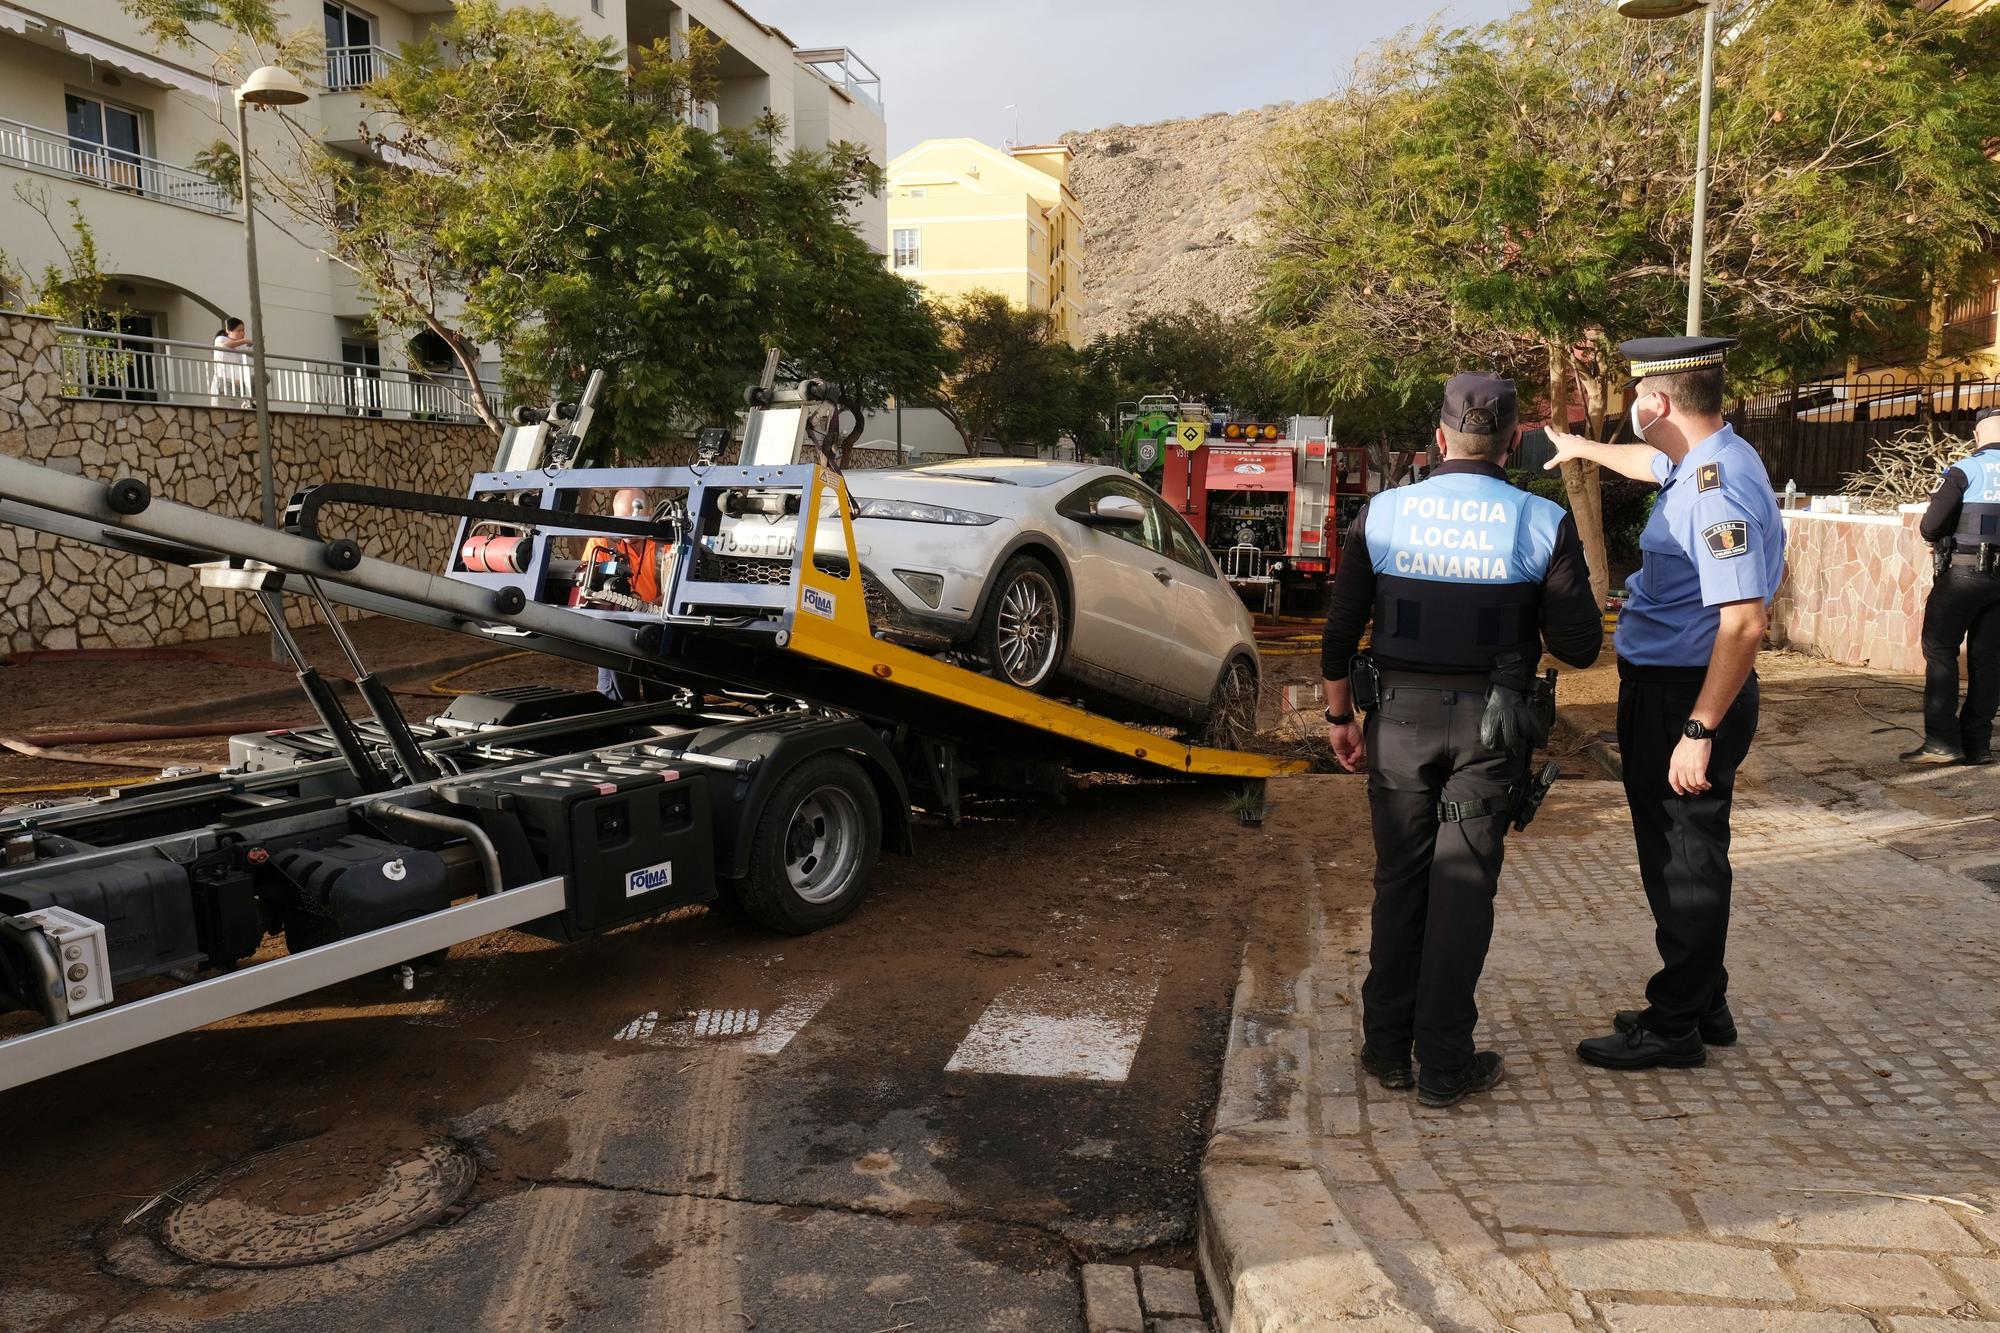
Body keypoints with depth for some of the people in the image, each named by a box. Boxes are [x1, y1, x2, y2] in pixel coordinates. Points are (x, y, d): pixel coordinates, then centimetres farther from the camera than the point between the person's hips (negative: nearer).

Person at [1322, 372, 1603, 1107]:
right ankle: (1444, 1063, 14)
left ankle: (1387, 1049, 22)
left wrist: (1340, 717, 11)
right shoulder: (1544, 524, -5)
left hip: (1401, 718, 1)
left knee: (1399, 883, 14)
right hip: (1490, 726, -1)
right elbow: (1579, 645, -4)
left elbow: (1341, 632, -1)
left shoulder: (1381, 514, -2)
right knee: (1463, 889, 8)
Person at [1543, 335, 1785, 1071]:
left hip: (1686, 697, -10)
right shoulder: (1706, 458, 7)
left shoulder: (1718, 488, -24)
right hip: (1662, 686, 10)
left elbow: (1745, 623, -28)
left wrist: (1700, 732, -28)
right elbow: (1651, 461, 33)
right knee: (1676, 853, 19)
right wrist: (1581, 448, 48)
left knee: (1685, 861, 2)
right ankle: (1701, 1006, 33)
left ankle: (1675, 1026, 15)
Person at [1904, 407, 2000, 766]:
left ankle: (1942, 739, -6)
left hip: (1962, 574, -5)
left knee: (1940, 651, 1)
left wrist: (1931, 532, 8)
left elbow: (1930, 525, -14)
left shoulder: (1966, 469, -6)